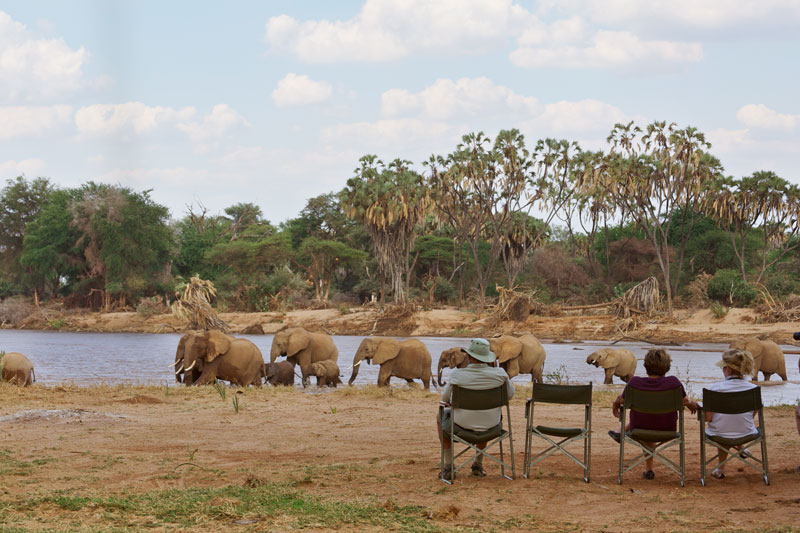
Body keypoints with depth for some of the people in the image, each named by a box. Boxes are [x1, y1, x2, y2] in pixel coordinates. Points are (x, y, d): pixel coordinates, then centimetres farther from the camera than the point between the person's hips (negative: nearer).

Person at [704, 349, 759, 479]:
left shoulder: (713, 389, -19)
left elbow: (707, 418, -15)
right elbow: (753, 415, 3)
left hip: (719, 436, -1)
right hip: (746, 434, 1)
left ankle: (720, 467, 47)